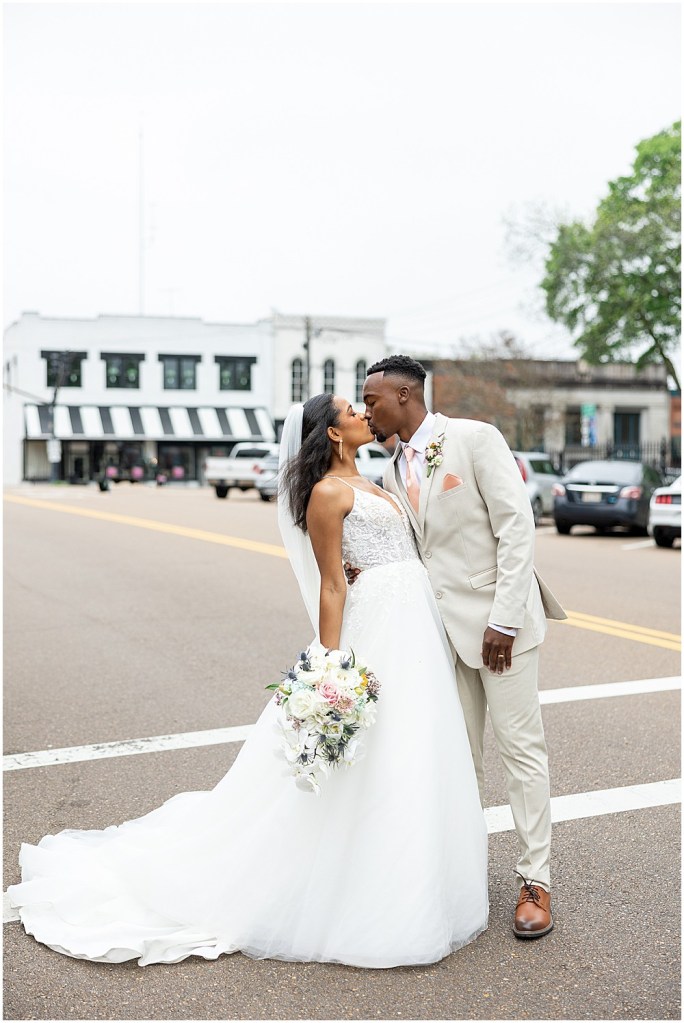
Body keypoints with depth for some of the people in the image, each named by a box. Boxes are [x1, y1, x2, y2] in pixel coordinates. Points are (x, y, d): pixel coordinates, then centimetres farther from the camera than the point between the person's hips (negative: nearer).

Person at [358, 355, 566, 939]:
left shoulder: (475, 438, -8)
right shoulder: (394, 475, 12)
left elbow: (516, 526, -13)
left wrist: (504, 619, -19)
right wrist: (366, 573, -10)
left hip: (498, 620, -6)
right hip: (441, 627, 6)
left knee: (520, 746, -1)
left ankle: (535, 880, 10)